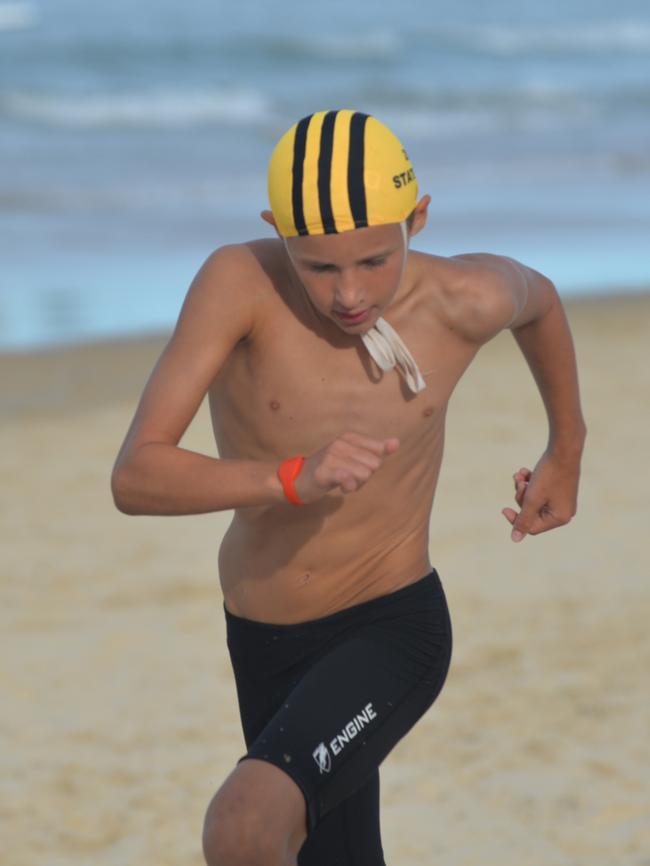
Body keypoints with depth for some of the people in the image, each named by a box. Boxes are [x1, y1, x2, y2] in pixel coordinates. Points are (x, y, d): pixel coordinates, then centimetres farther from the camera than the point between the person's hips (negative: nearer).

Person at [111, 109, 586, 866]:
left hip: (393, 632, -2)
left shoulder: (465, 299, -15)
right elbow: (135, 479, -28)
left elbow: (537, 295, 12)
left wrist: (566, 449, 24)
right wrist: (294, 478, -43)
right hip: (266, 643, 2)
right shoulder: (238, 282, -22)